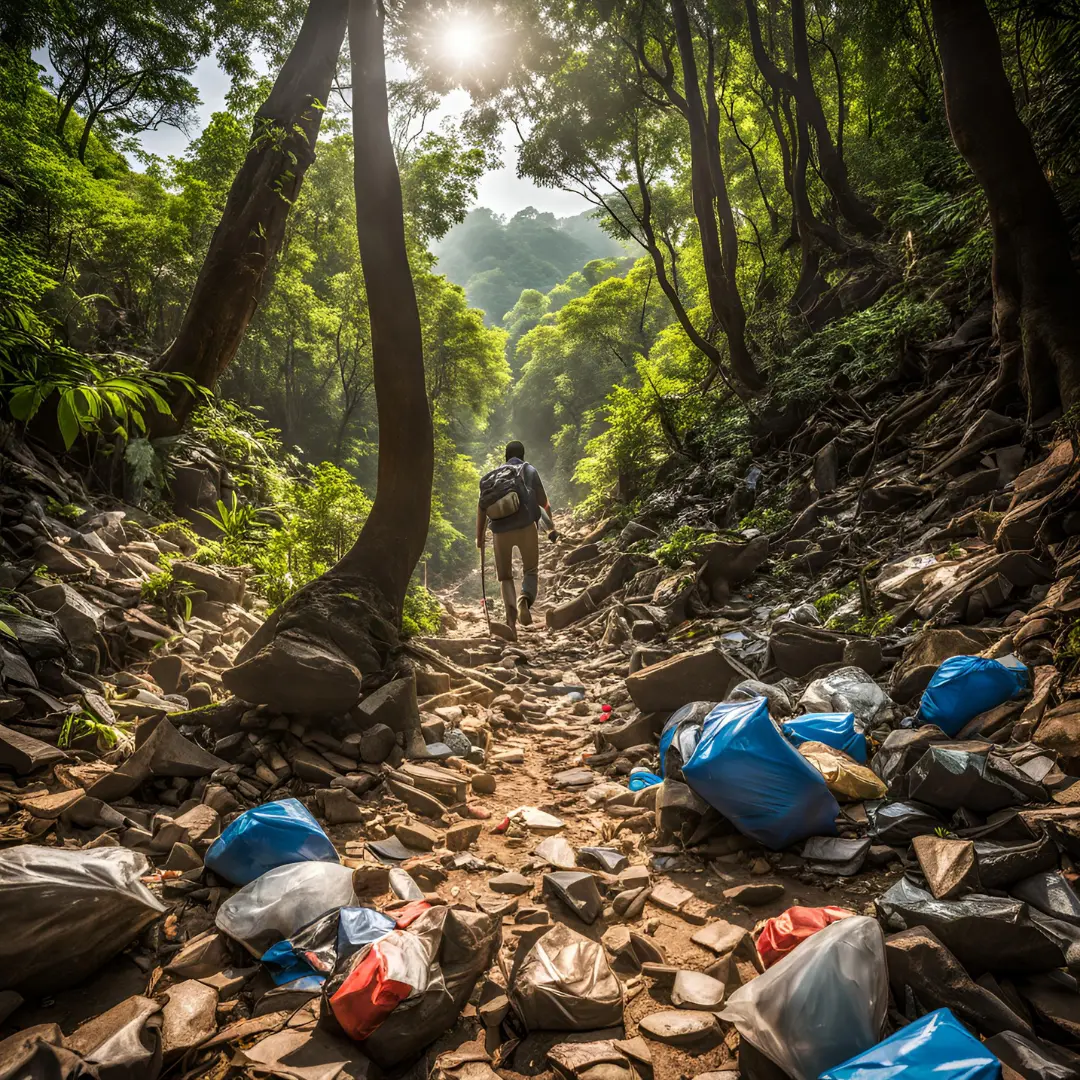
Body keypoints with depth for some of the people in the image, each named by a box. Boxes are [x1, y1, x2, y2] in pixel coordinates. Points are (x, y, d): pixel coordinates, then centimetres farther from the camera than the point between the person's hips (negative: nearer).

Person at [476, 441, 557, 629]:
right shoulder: (530, 471, 13)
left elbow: (482, 506, 11)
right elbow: (543, 502, 11)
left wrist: (479, 536, 16)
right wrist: (551, 527, 25)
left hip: (500, 529, 2)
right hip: (525, 526, -1)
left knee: (505, 576, 12)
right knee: (531, 570, 12)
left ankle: (511, 615, -10)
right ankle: (525, 599, -19)